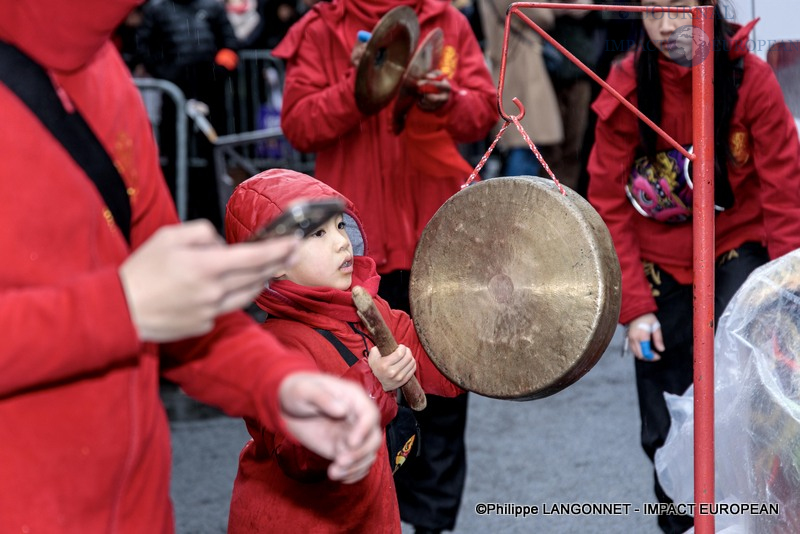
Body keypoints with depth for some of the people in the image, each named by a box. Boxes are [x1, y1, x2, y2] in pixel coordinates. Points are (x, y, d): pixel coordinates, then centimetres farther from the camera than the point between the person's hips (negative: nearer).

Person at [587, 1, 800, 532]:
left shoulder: (751, 77, -15)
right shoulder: (626, 88, -12)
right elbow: (610, 205, -7)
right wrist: (635, 305, -12)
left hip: (738, 249, -1)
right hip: (661, 261, 1)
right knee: (667, 426, 5)